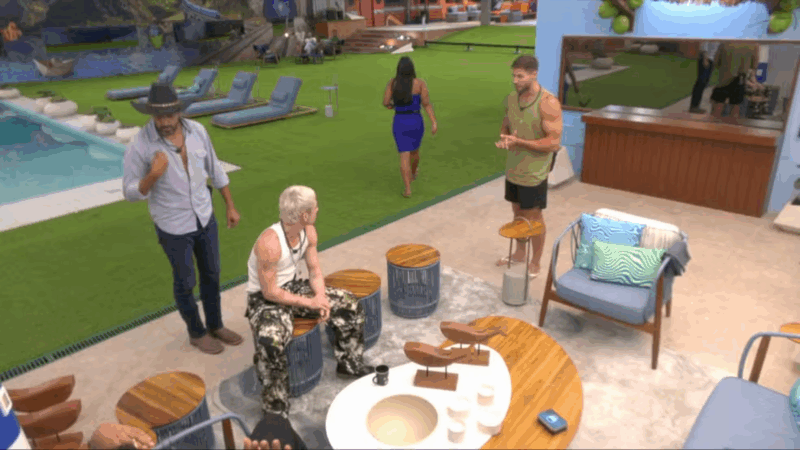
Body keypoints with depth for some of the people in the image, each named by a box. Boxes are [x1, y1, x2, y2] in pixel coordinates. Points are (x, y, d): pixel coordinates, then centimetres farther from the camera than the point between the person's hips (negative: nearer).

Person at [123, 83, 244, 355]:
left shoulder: (196, 131, -9)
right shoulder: (140, 145, -22)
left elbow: (214, 169, 5)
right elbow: (131, 194, -15)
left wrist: (230, 206, 9)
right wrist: (154, 175, -35)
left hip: (204, 217, 5)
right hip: (173, 226, -5)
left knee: (211, 274, 18)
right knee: (185, 281, 14)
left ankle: (216, 326, 41)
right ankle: (197, 333, 38)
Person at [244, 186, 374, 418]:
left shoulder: (308, 232, -7)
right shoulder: (269, 244, -31)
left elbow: (315, 271, 2)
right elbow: (270, 292, -26)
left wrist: (321, 298, -15)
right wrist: (309, 303, -21)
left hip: (293, 287, 8)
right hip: (264, 299, -7)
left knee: (350, 304, 1)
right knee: (271, 342, -37)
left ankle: (350, 364, 20)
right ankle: (275, 409, -14)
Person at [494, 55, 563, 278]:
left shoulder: (548, 103, -20)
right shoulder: (511, 98, 0)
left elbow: (554, 143, -22)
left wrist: (519, 142, -27)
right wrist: (504, 139, -10)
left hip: (534, 172, -6)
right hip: (513, 168, 6)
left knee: (533, 217, 7)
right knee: (517, 211, 19)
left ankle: (536, 263, 25)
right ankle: (519, 254, 39)